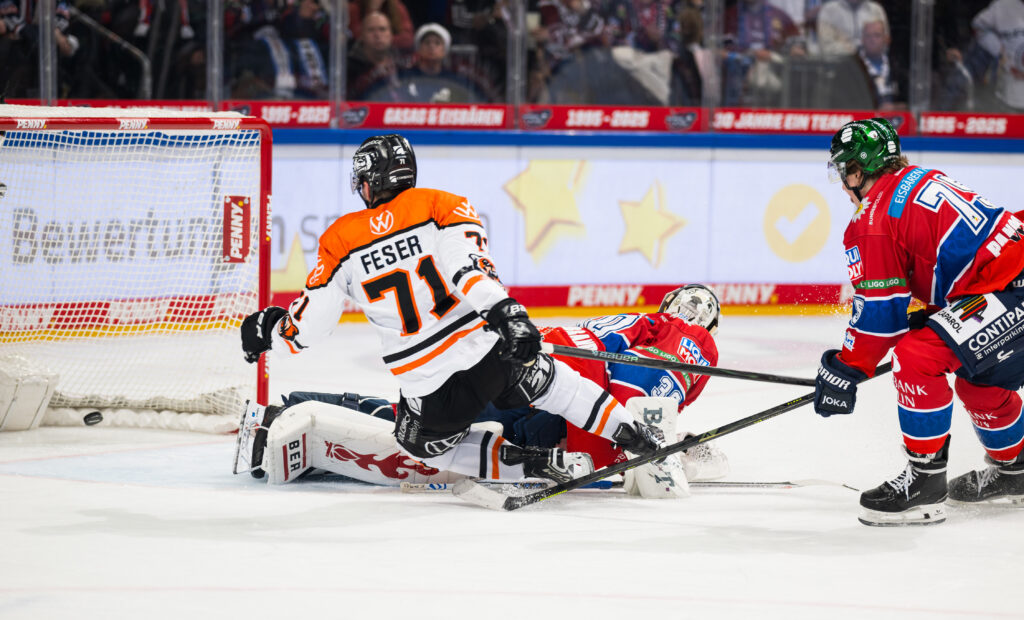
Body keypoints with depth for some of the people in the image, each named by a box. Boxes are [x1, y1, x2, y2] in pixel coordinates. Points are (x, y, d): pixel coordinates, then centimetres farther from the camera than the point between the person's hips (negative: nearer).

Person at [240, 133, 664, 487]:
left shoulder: (340, 243, 2)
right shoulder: (440, 206, 1)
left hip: (431, 391, -1)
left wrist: (267, 331, 25)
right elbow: (467, 264, -19)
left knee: (426, 445, 26)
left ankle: (537, 464, 9)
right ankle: (637, 439, 21)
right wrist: (503, 311, -30)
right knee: (547, 382, 28)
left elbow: (305, 328, 5)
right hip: (494, 354, 1)